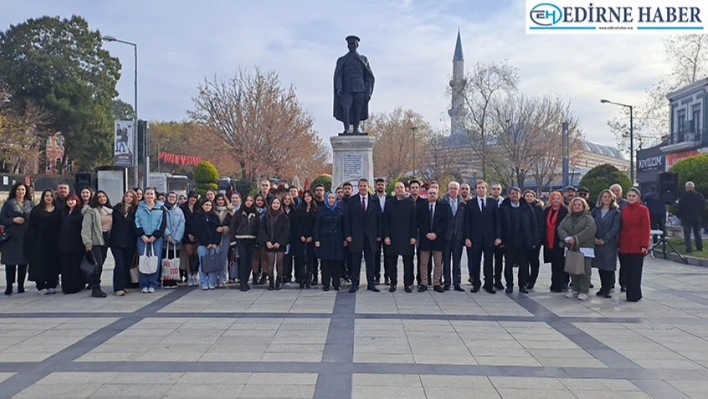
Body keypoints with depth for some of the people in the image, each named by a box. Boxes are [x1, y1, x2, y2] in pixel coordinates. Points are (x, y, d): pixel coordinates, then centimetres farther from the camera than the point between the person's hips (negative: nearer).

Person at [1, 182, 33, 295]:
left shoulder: (30, 204, 11)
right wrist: (13, 220, -15)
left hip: (26, 238, 2)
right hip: (11, 238, -2)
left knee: (23, 262, 4)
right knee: (10, 262, -1)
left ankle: (21, 286, 13)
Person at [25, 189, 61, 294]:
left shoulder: (58, 211, 9)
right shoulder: (36, 210, 5)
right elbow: (31, 227, 1)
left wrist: (59, 240, -3)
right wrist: (32, 238, -9)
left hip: (54, 242, 1)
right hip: (40, 242, -1)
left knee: (53, 264, 2)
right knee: (40, 265, -2)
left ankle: (51, 285, 10)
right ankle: (41, 286, 5)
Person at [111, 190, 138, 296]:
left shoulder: (136, 210, 4)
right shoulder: (117, 208, 4)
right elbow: (111, 221, 5)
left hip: (130, 242, 1)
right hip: (117, 241, -1)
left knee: (127, 264, 7)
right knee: (120, 264, -8)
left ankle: (124, 285, 17)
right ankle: (118, 288, -6)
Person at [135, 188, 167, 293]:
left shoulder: (160, 208, 8)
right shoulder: (139, 208, 9)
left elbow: (163, 223, 2)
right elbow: (136, 222, 3)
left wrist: (154, 236, -8)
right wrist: (142, 235, -9)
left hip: (156, 238, 0)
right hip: (142, 238, 0)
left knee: (156, 260, -4)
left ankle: (152, 284, 3)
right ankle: (144, 285, 5)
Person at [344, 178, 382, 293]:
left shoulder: (375, 200, 5)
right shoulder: (351, 201, 2)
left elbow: (379, 218, 5)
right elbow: (347, 218, 1)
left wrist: (379, 235, 0)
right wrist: (348, 235, -6)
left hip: (370, 236, 1)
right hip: (356, 236, -1)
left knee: (370, 260, 7)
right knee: (355, 261, 4)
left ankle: (371, 283, 15)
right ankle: (354, 284, 12)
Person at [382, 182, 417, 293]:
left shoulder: (411, 203, 4)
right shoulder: (389, 203, 6)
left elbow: (414, 221, 2)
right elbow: (385, 221, 3)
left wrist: (414, 236, -5)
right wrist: (386, 236, -5)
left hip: (407, 237, 0)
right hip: (392, 237, 1)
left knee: (408, 262, 3)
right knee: (392, 262, 5)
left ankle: (407, 284, 13)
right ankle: (393, 283, 15)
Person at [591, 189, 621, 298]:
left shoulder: (616, 212, 0)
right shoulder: (595, 211, 10)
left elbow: (615, 228, -9)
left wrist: (604, 239, -14)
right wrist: (594, 238, -9)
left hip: (610, 243, -3)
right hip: (597, 243, 3)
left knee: (609, 267, -2)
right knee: (600, 266, 9)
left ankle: (608, 289, 6)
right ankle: (603, 287, 20)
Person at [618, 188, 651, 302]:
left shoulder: (643, 210, -3)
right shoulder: (623, 210, 10)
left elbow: (646, 228, -6)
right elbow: (621, 227, 11)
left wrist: (644, 245, -13)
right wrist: (619, 244, 6)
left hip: (637, 246, -4)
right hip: (624, 246, 4)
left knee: (636, 271, 0)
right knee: (627, 271, 7)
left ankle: (634, 295, 7)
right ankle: (630, 294, 17)